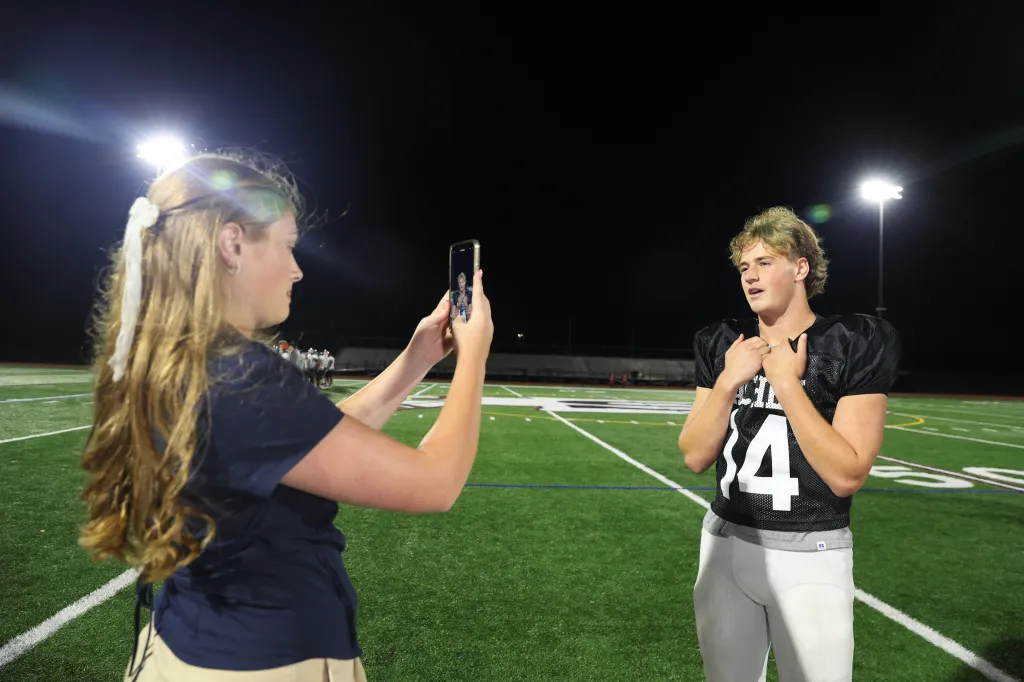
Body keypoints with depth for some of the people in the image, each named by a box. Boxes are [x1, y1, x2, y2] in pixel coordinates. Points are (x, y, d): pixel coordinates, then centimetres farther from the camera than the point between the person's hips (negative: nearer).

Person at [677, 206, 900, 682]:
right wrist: (728, 381, -15)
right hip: (725, 544, 4)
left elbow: (846, 476, -18)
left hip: (809, 557, -4)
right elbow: (695, 458, -3)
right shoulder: (723, 345, 1)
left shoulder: (852, 344, -11)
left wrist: (786, 382, -21)